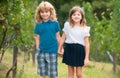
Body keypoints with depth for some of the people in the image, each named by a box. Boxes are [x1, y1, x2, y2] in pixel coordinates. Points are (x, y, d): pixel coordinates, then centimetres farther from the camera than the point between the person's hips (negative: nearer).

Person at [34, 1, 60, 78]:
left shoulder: (55, 23, -2)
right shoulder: (38, 25, 2)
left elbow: (57, 36, 4)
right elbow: (37, 38, 7)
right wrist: (37, 50, 3)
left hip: (52, 51, -2)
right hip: (41, 51, 2)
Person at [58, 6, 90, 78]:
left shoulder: (84, 29, -5)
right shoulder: (67, 25, 1)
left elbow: (87, 44, -5)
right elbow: (63, 38, 11)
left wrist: (86, 58, -9)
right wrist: (59, 49, 13)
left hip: (79, 50, -2)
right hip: (69, 50, 2)